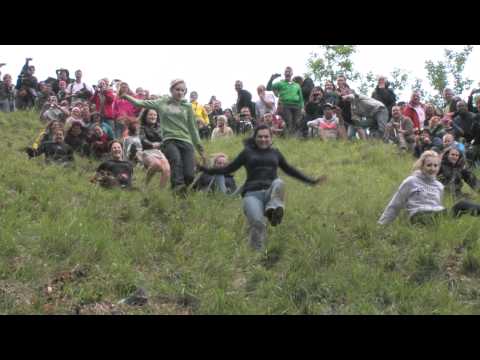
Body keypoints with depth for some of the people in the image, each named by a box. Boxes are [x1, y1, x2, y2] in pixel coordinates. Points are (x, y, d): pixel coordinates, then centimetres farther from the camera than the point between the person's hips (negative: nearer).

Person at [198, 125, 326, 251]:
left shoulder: (275, 153, 23)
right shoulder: (247, 152, 17)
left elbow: (290, 170, 34)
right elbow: (229, 169, 19)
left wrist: (311, 181, 36)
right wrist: (206, 170, 10)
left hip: (271, 192, 2)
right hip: (252, 194, -1)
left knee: (279, 183, -38)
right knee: (257, 222, -34)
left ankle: (273, 209, -60)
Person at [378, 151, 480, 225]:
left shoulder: (439, 186, 24)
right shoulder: (411, 182, 7)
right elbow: (394, 206, 8)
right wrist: (380, 226, 6)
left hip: (440, 215, 6)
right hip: (421, 218, -5)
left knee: (463, 204, -23)